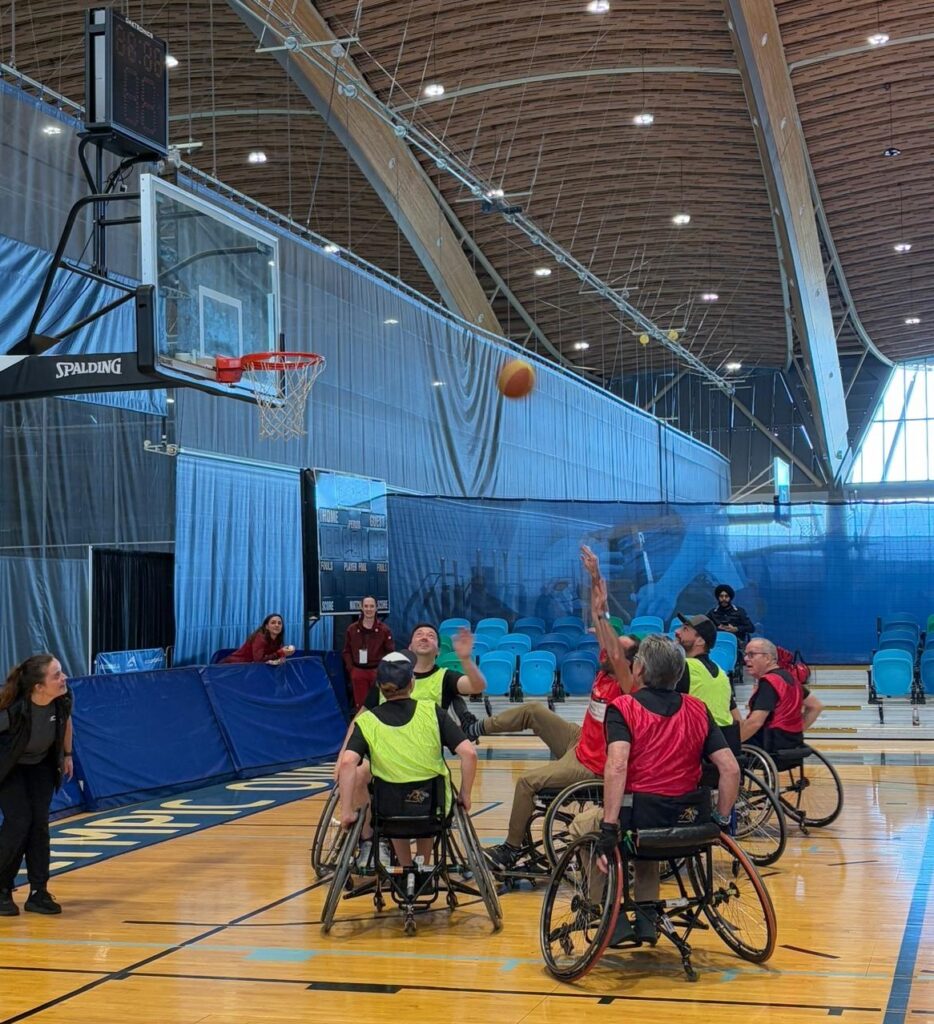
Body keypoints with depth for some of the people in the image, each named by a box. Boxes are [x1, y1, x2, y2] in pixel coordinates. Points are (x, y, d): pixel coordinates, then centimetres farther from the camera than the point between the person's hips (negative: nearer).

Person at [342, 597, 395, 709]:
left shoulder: (384, 629, 0)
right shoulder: (352, 629, 5)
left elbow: (390, 652, -1)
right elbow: (347, 651, 7)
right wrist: (351, 669, -4)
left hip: (377, 672, -1)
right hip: (358, 672, 2)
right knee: (360, 704, 6)